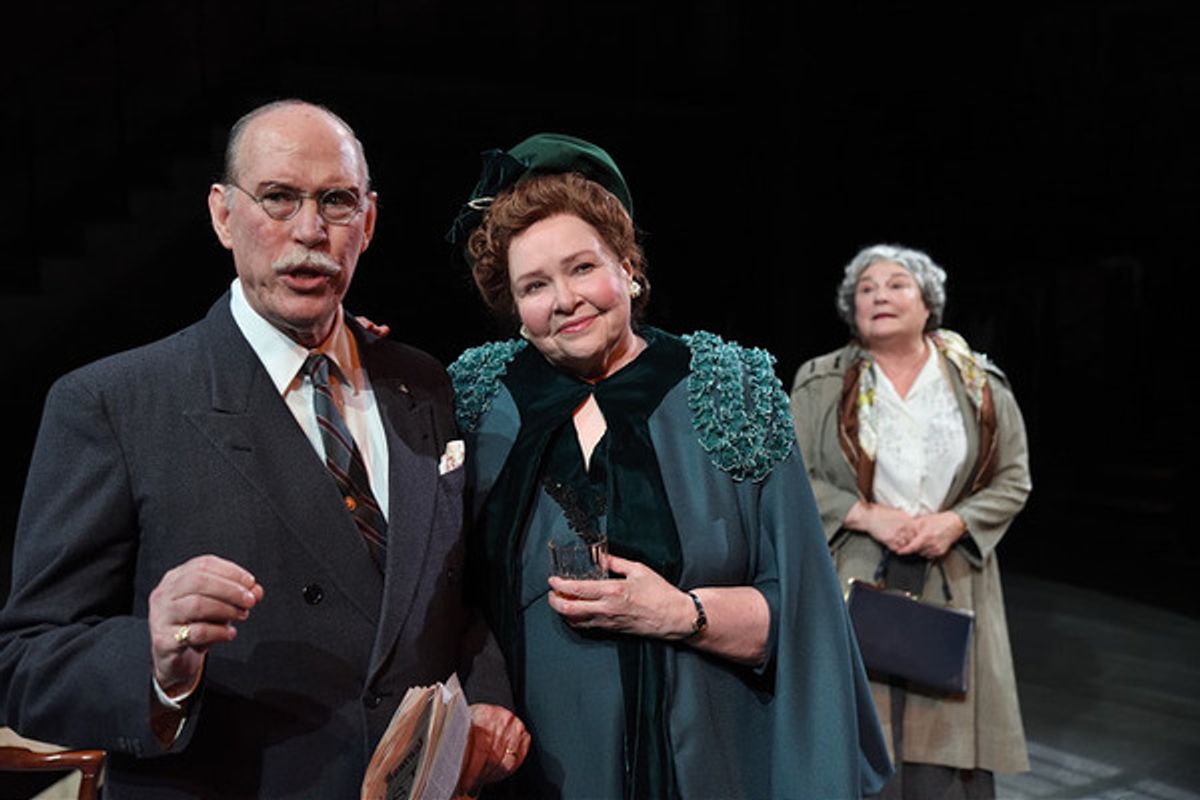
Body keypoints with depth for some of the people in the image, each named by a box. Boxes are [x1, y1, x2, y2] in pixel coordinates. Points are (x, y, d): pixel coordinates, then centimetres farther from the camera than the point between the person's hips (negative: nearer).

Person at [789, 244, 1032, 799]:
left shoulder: (981, 385, 6)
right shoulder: (820, 384, 1)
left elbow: (1013, 479, 7)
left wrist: (956, 522, -10)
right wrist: (866, 515, -13)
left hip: (950, 584, 2)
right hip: (853, 584, -1)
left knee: (945, 752, 6)